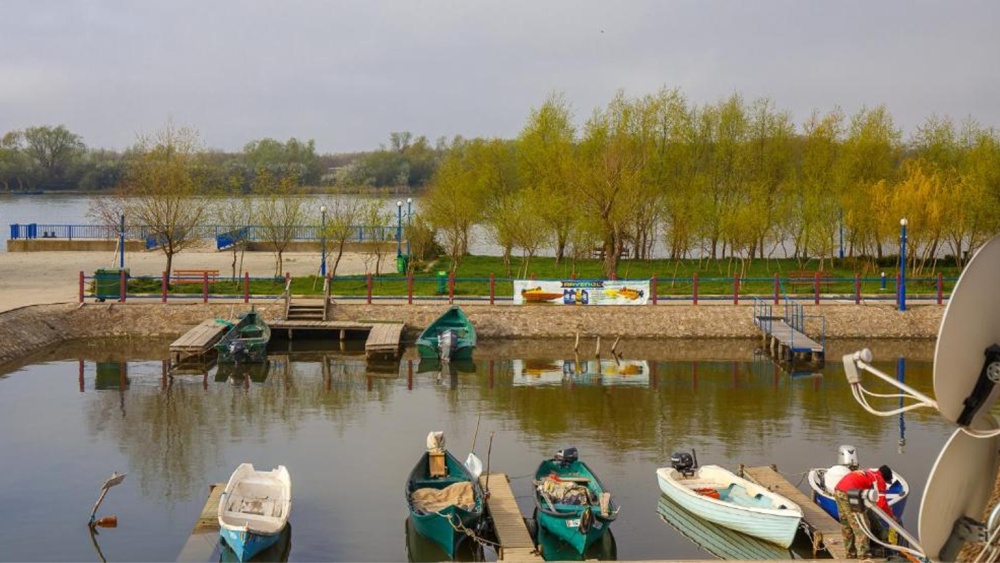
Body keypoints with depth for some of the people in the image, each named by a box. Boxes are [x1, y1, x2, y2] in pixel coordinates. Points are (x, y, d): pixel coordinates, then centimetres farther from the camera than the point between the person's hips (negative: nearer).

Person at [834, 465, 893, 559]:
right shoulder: (879, 480, 5)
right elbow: (881, 502, -1)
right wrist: (891, 516, 13)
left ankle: (851, 551, 26)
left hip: (838, 490, 9)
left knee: (846, 524, 18)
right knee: (861, 524, -1)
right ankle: (863, 553, -1)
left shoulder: (868, 473, 29)